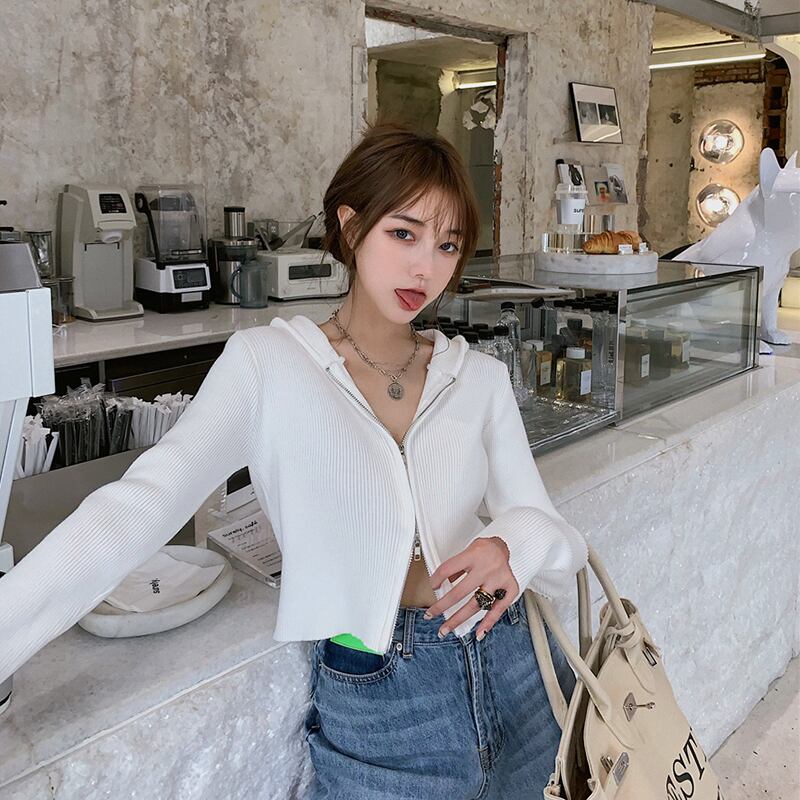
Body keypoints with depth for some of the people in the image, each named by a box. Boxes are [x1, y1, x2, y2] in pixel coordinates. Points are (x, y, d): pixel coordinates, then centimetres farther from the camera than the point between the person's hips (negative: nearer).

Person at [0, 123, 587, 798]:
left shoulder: (479, 377, 3)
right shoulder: (267, 364, -8)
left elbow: (551, 530, 2)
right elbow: (136, 510, -18)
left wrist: (513, 545, -22)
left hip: (511, 673, 5)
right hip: (375, 711, -4)